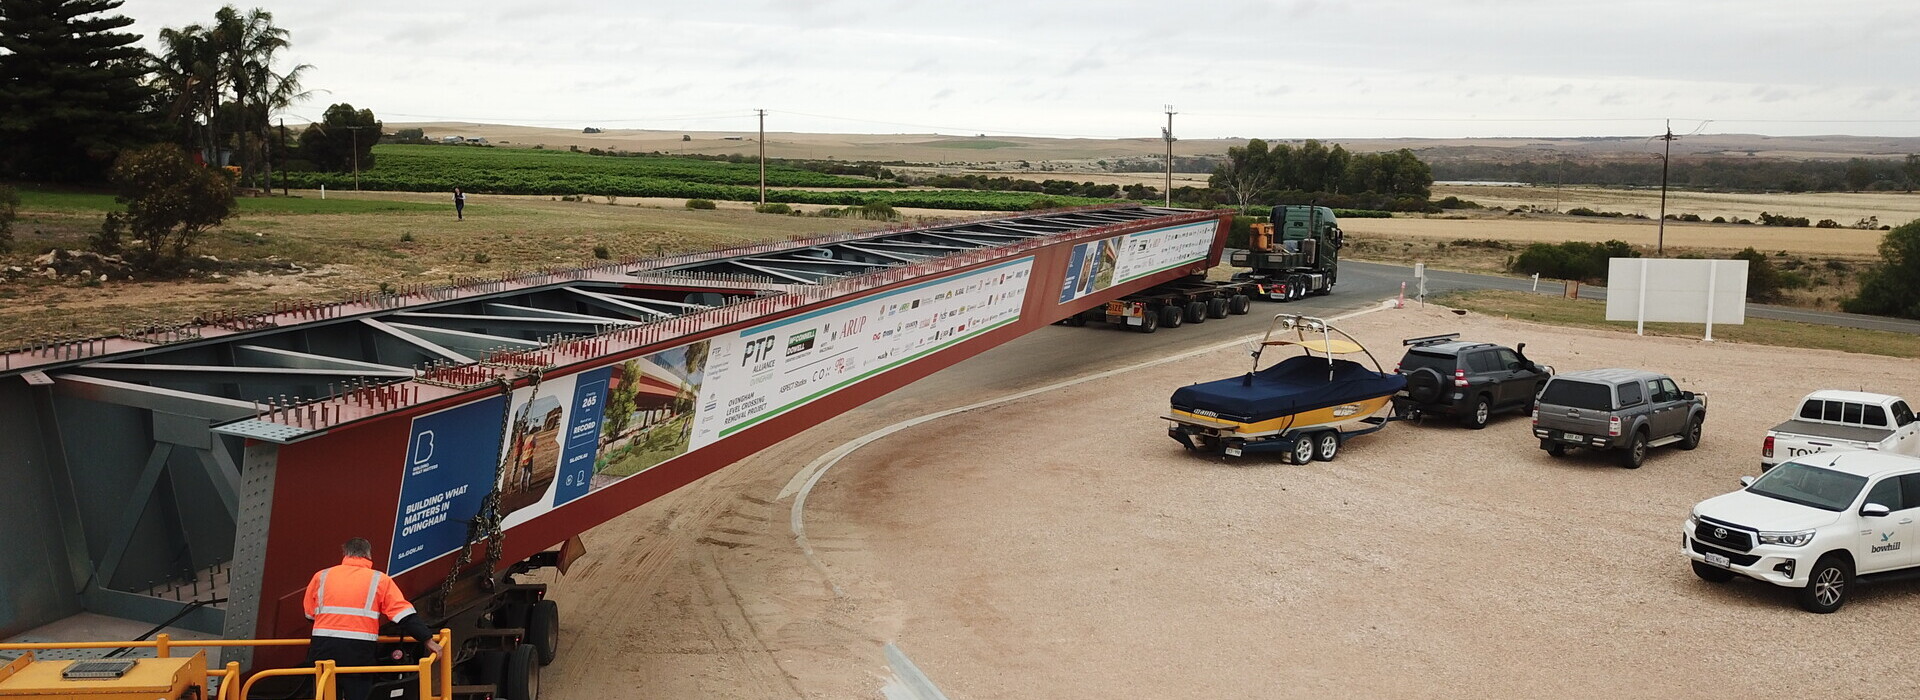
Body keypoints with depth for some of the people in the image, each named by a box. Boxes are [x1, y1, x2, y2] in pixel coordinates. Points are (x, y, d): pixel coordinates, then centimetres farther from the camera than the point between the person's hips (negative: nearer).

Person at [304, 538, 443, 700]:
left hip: (323, 648, 2)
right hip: (359, 651, -2)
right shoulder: (379, 580, 4)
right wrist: (428, 640, -2)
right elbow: (404, 614, -3)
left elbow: (309, 614, 19)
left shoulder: (321, 576, 11)